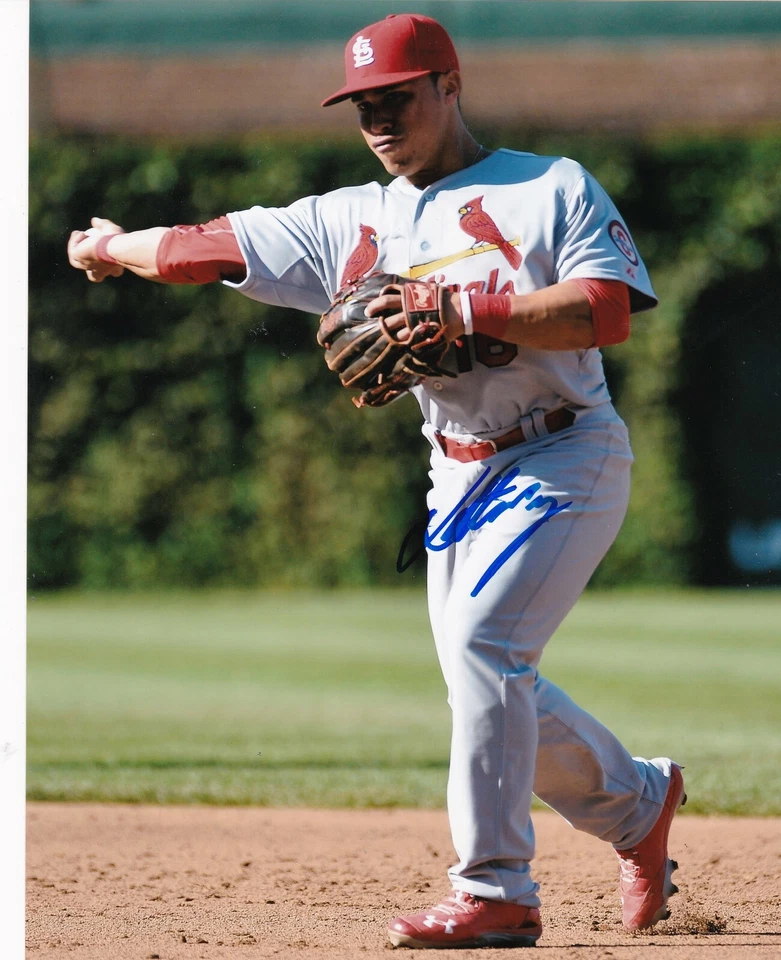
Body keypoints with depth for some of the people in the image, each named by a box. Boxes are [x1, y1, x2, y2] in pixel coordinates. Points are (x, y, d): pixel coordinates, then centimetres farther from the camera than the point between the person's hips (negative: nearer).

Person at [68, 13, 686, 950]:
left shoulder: (554, 188, -4)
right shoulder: (351, 222, 9)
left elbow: (607, 308, -18)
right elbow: (214, 246, 13)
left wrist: (463, 311, -23)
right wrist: (114, 248, 22)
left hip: (567, 456, -6)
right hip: (459, 476, 6)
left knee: (482, 639, -21)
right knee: (490, 687, 5)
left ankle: (496, 894, -18)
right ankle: (638, 803, 31)